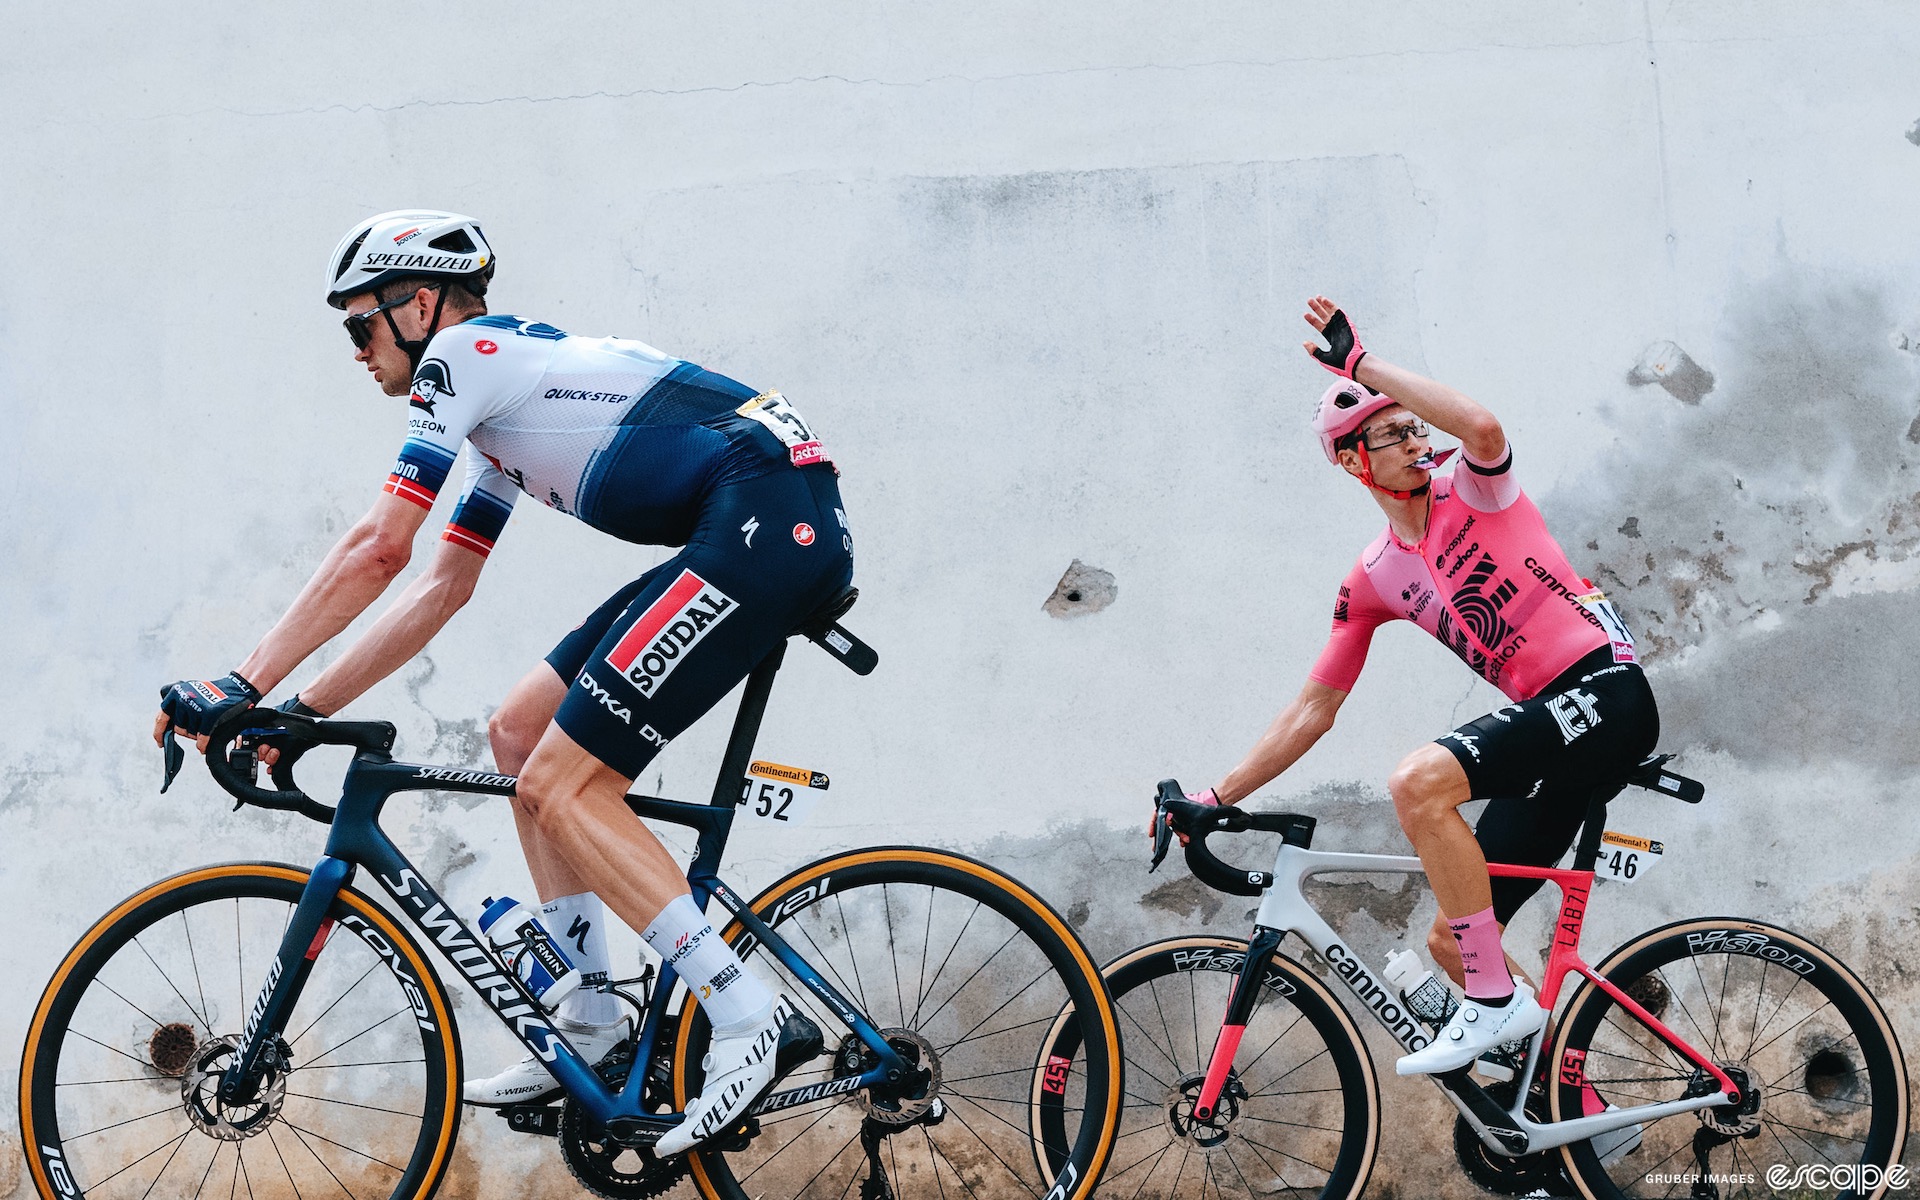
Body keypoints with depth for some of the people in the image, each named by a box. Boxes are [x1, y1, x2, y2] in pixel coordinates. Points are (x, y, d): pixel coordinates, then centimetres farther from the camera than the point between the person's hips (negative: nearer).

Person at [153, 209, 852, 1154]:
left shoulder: (464, 352, -2)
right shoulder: (500, 412, 26)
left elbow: (378, 548, -9)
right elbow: (442, 587, 27)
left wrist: (242, 684, -5)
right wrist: (303, 711, 23)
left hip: (774, 516, -10)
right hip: (750, 539, 10)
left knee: (561, 786, -11)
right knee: (520, 732, 12)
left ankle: (748, 1015, -10)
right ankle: (591, 1025, 15)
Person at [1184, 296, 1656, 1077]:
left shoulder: (1472, 490, -1)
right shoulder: (1373, 581, 12)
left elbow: (1482, 427, -27)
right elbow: (1314, 707, 15)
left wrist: (1361, 362, -22)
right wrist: (1216, 798, 10)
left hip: (1607, 691, -7)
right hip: (1548, 725, 7)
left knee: (1419, 779, -28)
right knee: (1452, 941, 4)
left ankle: (1497, 999, -21)